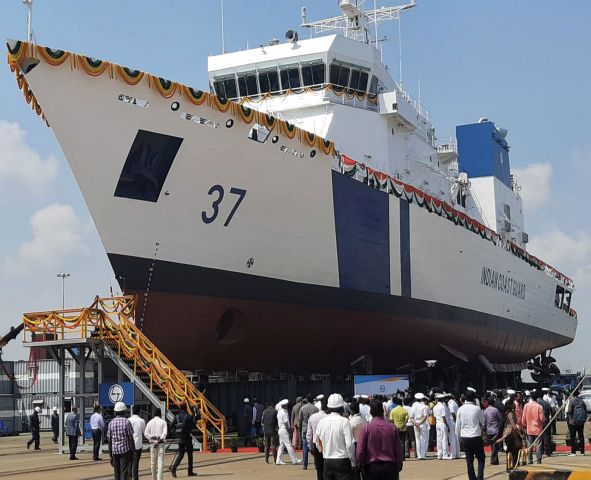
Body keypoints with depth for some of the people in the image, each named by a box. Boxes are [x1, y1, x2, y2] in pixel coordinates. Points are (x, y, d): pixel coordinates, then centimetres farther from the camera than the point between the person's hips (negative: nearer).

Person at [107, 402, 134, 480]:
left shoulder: (111, 423, 3)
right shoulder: (126, 422, -9)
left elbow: (109, 440, 6)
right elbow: (130, 438, -9)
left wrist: (110, 455, 12)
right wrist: (132, 452, -1)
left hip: (114, 451, 4)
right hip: (125, 450, -4)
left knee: (117, 473, 14)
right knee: (124, 473, -4)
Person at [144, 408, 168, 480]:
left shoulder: (150, 422, 4)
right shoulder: (163, 422, -2)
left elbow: (146, 433, -6)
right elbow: (165, 433, -14)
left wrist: (153, 437, -5)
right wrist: (159, 440, -13)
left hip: (152, 443, 2)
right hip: (161, 443, -2)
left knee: (153, 462, 12)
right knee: (160, 461, -5)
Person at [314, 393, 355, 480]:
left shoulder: (322, 422, 3)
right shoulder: (344, 421, -12)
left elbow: (317, 442, 11)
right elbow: (349, 444, -16)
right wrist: (353, 462, -4)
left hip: (327, 461, 5)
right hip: (342, 460, -5)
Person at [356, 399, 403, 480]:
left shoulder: (366, 427, -8)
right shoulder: (392, 427, -1)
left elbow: (360, 450, -7)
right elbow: (399, 449, 3)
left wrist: (361, 465, 8)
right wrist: (398, 466, 14)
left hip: (372, 467, -2)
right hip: (389, 466, 2)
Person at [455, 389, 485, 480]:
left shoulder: (460, 409, -1)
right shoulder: (477, 408, -10)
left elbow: (458, 424, 6)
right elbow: (482, 421, 4)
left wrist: (458, 435, 19)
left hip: (465, 437, 3)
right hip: (476, 437, -3)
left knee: (469, 460, 10)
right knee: (481, 459, 7)